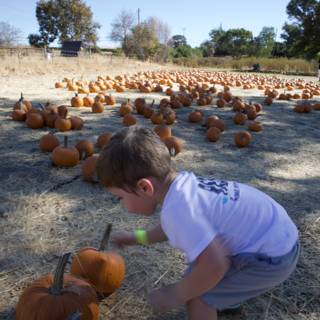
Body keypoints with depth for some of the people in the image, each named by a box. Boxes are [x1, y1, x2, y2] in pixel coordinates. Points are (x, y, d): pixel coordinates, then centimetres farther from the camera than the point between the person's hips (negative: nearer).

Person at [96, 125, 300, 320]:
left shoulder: (176, 209, -29)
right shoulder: (183, 183, -1)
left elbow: (215, 265, -33)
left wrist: (175, 296, -17)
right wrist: (138, 237, 23)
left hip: (272, 256, -9)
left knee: (197, 295, -8)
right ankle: (225, 297, 45)